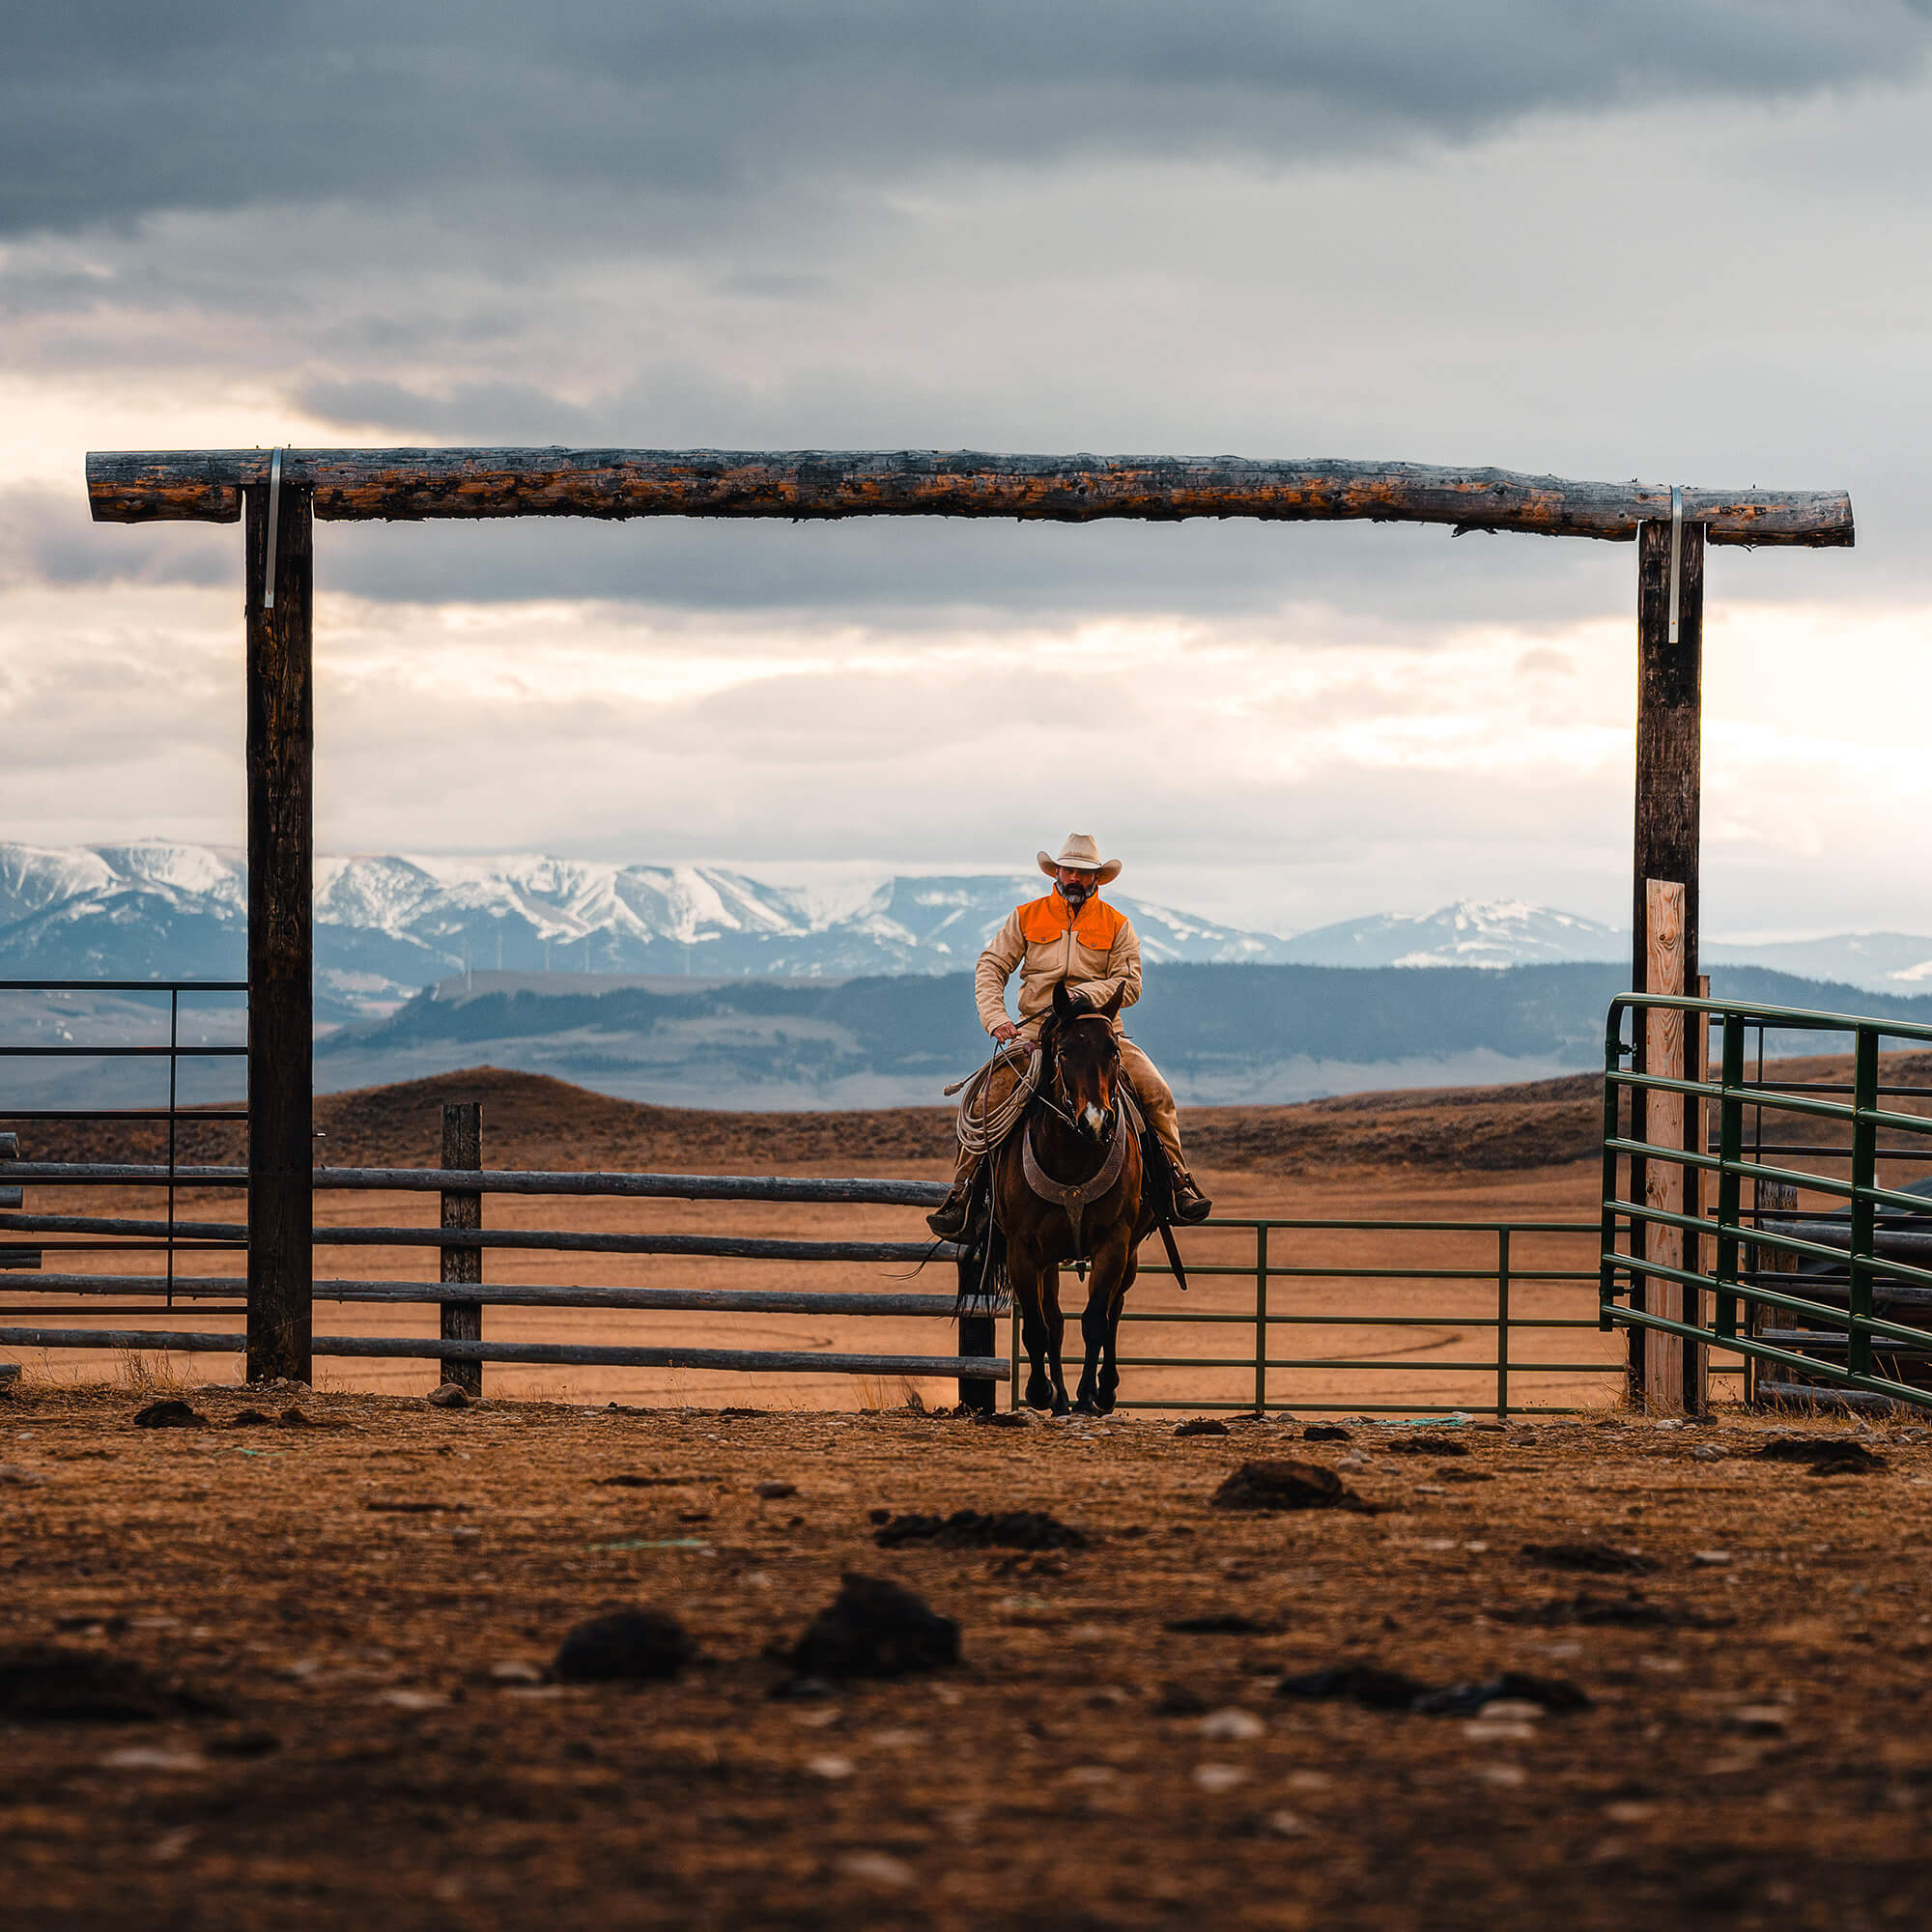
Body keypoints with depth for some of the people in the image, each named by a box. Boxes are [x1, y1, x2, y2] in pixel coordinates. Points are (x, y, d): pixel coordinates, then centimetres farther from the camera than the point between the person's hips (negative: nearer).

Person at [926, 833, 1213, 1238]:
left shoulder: (1117, 925, 8)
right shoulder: (1026, 917, 9)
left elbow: (1129, 984, 1)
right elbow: (991, 968, 7)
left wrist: (1087, 995, -18)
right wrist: (996, 1018, -9)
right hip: (1034, 1032, 0)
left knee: (1157, 1094, -19)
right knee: (984, 1097, -22)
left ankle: (1177, 1183, -7)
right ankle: (961, 1194, -14)